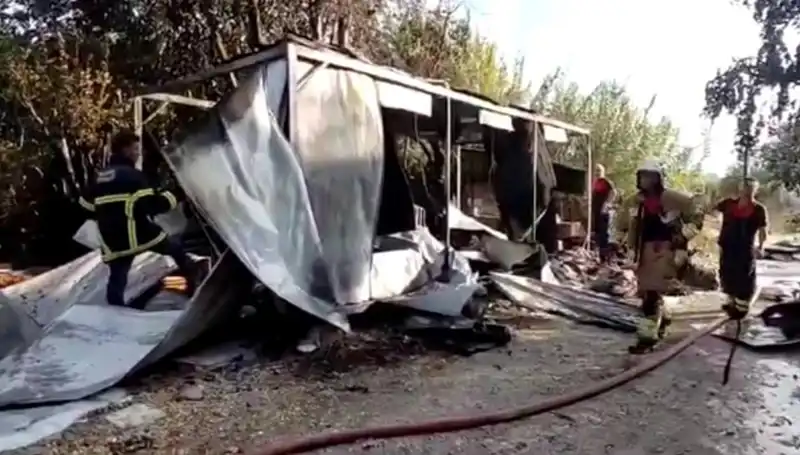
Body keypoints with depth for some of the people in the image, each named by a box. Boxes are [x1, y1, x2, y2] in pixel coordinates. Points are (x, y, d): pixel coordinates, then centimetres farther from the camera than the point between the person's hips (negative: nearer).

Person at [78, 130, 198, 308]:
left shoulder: (99, 177, 15)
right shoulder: (132, 174, -9)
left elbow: (86, 207, 24)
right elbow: (149, 204, -16)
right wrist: (170, 198, -1)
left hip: (114, 243, 6)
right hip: (140, 234, -6)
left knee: (117, 281, 11)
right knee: (176, 249, 14)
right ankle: (194, 284, 16)